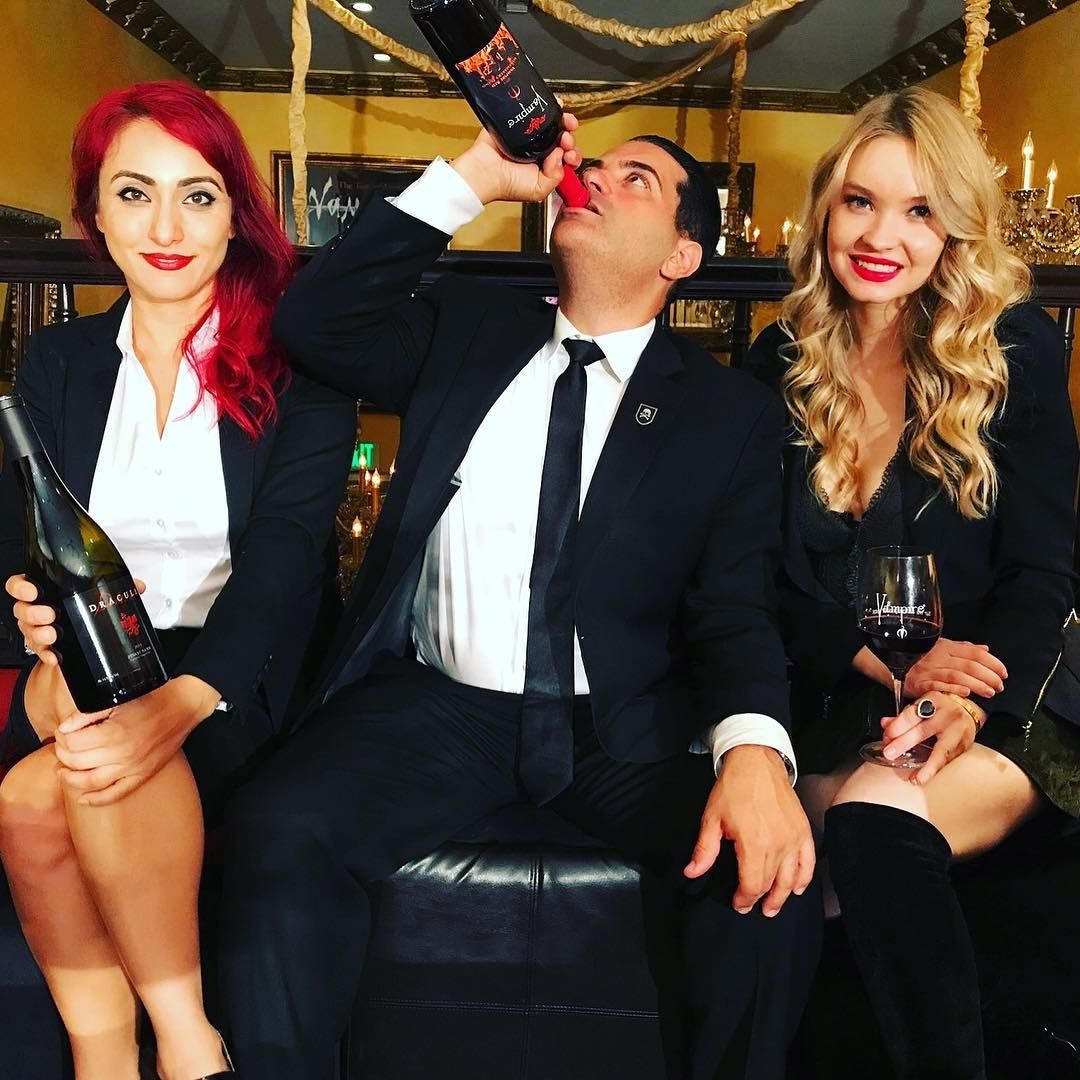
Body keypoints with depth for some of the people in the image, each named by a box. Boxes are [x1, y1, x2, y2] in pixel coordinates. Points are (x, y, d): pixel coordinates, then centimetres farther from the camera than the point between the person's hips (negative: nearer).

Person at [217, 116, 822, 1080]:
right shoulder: (467, 333, 15)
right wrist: (473, 179, -2)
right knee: (280, 830, -26)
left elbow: (734, 610, -2)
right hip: (434, 707, 1)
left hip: (624, 729, 0)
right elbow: (314, 324, 2)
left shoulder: (733, 412, 7)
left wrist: (755, 749, -24)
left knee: (774, 866, -26)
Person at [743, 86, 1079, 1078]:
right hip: (830, 710, 2)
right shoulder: (778, 363, 5)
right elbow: (761, 578, 4)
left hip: (1000, 713, -2)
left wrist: (970, 708, -22)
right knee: (851, 822, -31)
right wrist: (888, 661, -14)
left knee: (878, 818, -34)